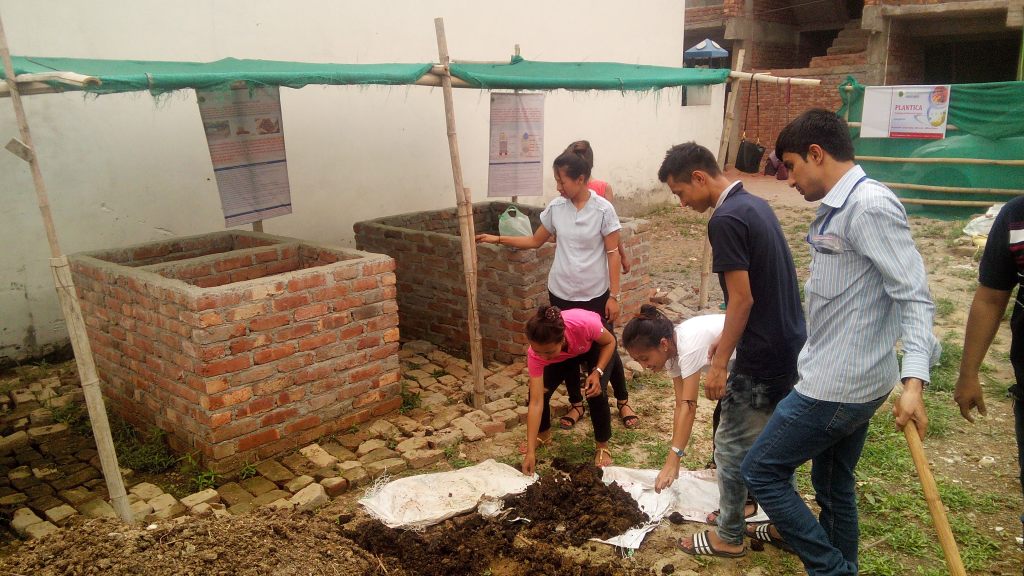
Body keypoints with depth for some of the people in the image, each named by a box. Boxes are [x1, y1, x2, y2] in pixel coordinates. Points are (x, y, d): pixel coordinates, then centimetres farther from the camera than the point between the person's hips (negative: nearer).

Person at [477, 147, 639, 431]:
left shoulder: (603, 210, -13)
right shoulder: (555, 207, -2)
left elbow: (612, 254, -10)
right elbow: (535, 241, 10)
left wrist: (614, 295, -10)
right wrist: (498, 239, 2)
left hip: (595, 295, -3)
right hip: (561, 293, 4)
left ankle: (623, 402, 29)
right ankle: (576, 404, 31)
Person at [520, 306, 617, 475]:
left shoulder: (584, 324, -45)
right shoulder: (536, 353, -37)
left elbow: (610, 342, -20)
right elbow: (536, 402, -34)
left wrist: (597, 372, -35)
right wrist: (530, 452, -36)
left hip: (595, 345, -2)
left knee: (596, 394, -21)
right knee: (539, 392, -11)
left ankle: (602, 446, 3)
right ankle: (543, 434, 20)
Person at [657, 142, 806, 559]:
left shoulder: (725, 219, -20)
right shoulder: (755, 204, 9)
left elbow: (742, 299, -22)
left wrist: (719, 362, -16)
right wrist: (727, 340, 20)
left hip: (762, 356, -9)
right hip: (789, 345, 9)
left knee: (732, 446, 6)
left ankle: (729, 537, 21)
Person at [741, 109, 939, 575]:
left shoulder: (870, 206, -19)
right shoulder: (838, 207, 10)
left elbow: (913, 294, -21)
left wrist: (914, 378, -31)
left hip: (837, 384, -9)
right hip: (848, 379, 9)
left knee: (761, 470, 1)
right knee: (834, 483, 21)